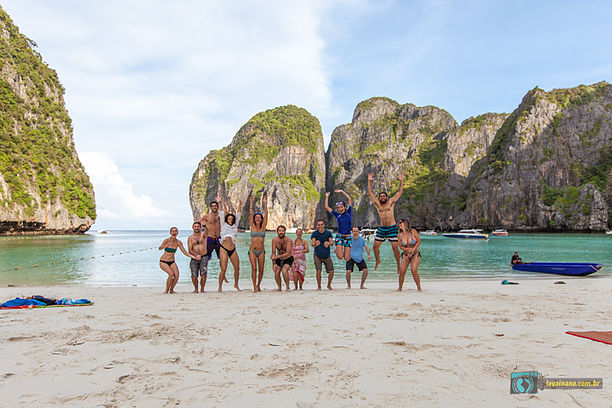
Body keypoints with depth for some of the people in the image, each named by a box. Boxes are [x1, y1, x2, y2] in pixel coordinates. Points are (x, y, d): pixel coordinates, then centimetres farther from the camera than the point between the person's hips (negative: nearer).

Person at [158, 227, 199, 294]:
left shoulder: (178, 242, -3)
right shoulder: (167, 240, -16)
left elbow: (185, 252, 1)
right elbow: (160, 248, -29)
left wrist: (194, 257, -10)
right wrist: (164, 246, -53)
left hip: (172, 262, 4)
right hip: (163, 262, -4)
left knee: (176, 275, -17)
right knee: (171, 273, -26)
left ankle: (171, 290, 6)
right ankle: (166, 290, -7)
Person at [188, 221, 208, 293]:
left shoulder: (202, 235, 5)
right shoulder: (190, 237, 8)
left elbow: (206, 232, -21)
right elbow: (190, 250, 1)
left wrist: (204, 226, -42)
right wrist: (196, 255, -17)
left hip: (203, 258, -1)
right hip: (194, 258, 1)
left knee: (203, 275, -10)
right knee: (194, 276, -7)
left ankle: (202, 289, 10)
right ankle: (196, 289, 18)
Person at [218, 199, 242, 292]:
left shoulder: (235, 226, 15)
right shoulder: (224, 225, 9)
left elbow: (237, 217, 13)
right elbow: (222, 216, 3)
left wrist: (240, 206, 8)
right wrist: (226, 209, -5)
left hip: (233, 250, 4)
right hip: (224, 249, -4)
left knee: (237, 268, 3)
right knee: (223, 269, -9)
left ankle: (236, 284, 22)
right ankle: (220, 287, -1)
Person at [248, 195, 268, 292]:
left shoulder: (263, 227, 6)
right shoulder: (252, 226, 4)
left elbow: (266, 214, -1)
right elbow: (250, 213, -2)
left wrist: (265, 203, -7)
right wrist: (251, 202, -8)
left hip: (261, 251, 1)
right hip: (252, 250, -1)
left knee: (261, 270, 2)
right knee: (254, 268, -14)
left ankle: (258, 285, 24)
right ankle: (254, 287, -9)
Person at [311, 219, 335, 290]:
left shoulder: (328, 233, -4)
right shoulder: (314, 234, -7)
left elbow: (332, 243, -15)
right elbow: (312, 244, -21)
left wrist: (328, 243, -40)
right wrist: (315, 244, -46)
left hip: (327, 256, 2)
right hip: (317, 255, -2)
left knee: (331, 271, -3)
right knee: (318, 271, -14)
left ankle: (329, 285, 22)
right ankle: (319, 286, 7)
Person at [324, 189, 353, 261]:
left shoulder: (349, 213, 3)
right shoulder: (337, 215, 4)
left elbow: (350, 200, -3)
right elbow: (326, 207, 5)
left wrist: (342, 192, -1)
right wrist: (327, 197, 9)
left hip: (348, 237, 0)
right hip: (339, 236, 0)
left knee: (347, 259, -3)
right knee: (340, 257, -13)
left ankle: (343, 251, 30)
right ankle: (337, 250, 20)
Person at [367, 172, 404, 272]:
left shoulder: (391, 202, 2)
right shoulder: (377, 204, 8)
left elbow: (400, 192, 1)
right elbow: (370, 193, 7)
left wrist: (401, 181, -8)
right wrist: (369, 181, 0)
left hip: (392, 228, -3)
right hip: (382, 228, 3)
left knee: (395, 247, -9)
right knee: (375, 246, 3)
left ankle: (398, 265, 4)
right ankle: (378, 261, 28)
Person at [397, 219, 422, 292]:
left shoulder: (413, 231, -13)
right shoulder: (399, 235, -7)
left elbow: (419, 242, -6)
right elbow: (400, 247, -1)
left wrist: (413, 250, -16)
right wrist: (408, 249, -19)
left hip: (415, 255, -2)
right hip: (405, 255, 3)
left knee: (414, 270, -20)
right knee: (402, 272, -9)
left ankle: (419, 288, -4)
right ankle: (400, 288, 10)